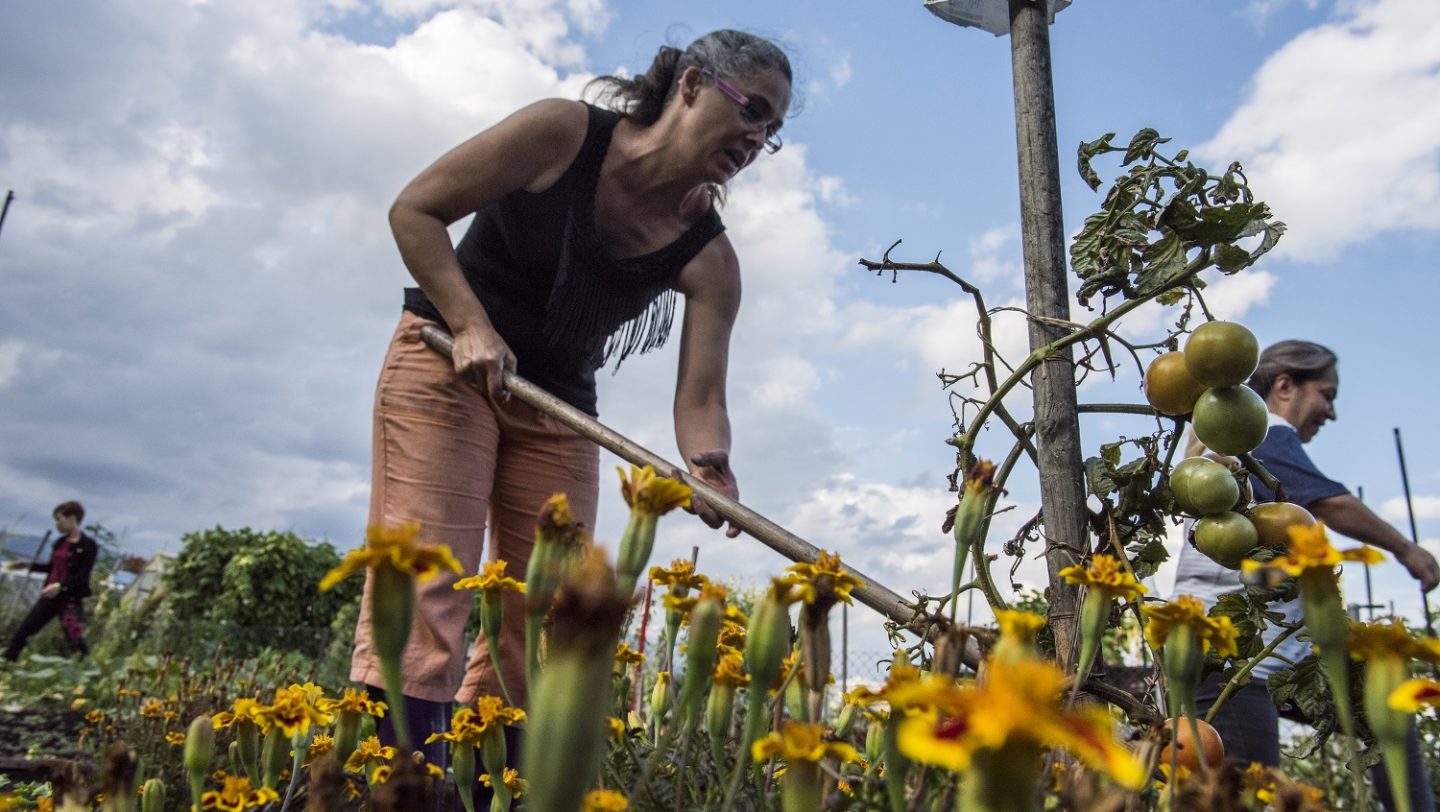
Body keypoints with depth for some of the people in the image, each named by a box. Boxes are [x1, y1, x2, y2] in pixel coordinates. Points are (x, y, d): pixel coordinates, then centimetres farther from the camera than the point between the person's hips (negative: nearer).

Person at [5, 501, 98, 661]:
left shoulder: (88, 545, -11)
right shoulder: (60, 542, 11)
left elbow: (83, 576, -19)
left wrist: (60, 586, -29)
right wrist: (29, 566, 17)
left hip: (71, 599, -8)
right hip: (50, 596, 8)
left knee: (76, 642, -7)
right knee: (20, 634, 8)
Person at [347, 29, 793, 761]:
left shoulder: (709, 259, -8)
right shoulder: (563, 133, -14)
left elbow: (699, 398, -16)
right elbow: (413, 210, -10)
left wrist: (711, 467, -38)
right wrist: (470, 325, -22)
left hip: (557, 407, 4)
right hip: (446, 362, -4)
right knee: (422, 595, -14)